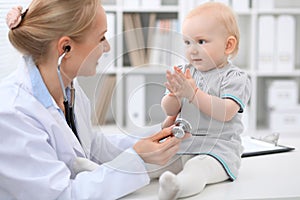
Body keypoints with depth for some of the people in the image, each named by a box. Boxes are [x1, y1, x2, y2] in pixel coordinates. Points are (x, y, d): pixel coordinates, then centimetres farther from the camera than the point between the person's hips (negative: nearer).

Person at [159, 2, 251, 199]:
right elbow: (170, 111, 9)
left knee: (197, 168, -37)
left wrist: (193, 93, -23)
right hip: (182, 143, 9)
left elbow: (226, 112, -19)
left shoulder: (236, 78, -3)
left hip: (218, 148, -8)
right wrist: (175, 93, -14)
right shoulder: (185, 72, 13)